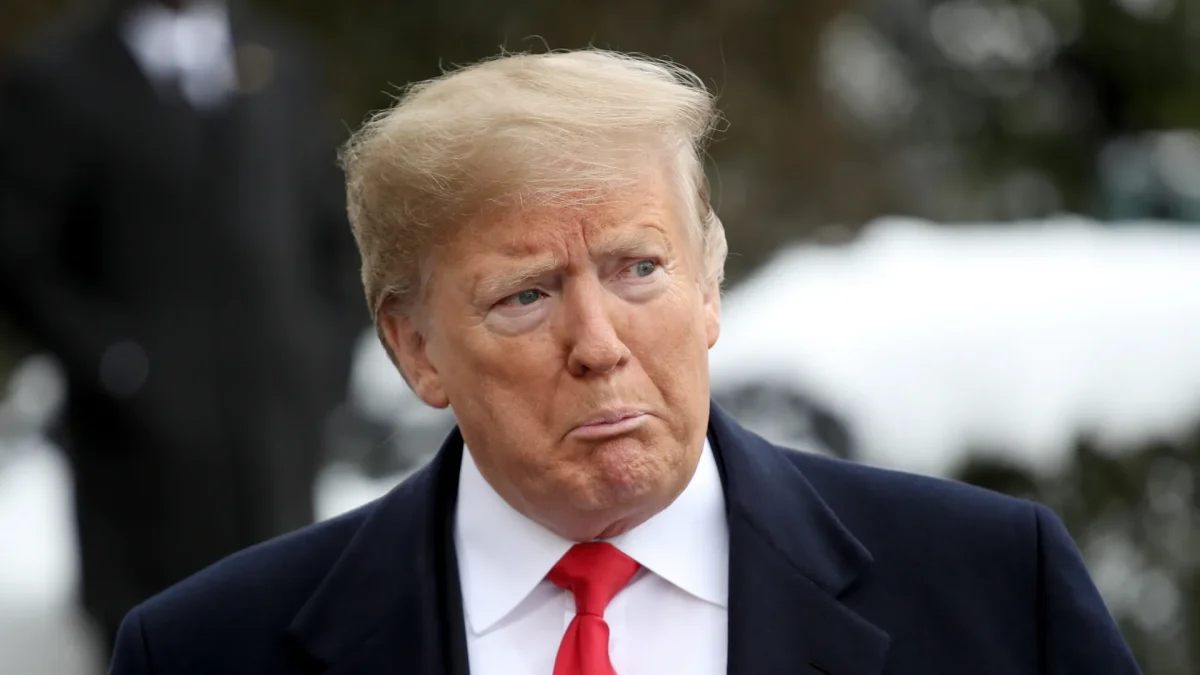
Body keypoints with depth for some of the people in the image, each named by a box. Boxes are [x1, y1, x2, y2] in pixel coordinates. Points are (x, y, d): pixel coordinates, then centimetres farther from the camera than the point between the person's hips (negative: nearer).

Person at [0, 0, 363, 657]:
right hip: (146, 445, -3)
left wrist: (327, 354, 5)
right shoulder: (57, 81, -2)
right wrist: (110, 363, -13)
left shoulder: (279, 63, 11)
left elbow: (336, 225, 17)